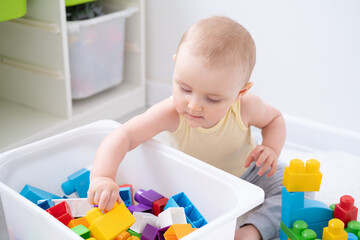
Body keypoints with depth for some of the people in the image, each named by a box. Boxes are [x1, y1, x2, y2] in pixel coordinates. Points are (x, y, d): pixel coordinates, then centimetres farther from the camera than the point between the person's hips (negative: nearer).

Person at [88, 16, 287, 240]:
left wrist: (271, 148, -26)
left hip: (246, 173, 0)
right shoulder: (171, 113, -37)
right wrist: (102, 177, -63)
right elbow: (124, 136, -45)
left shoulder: (245, 107, -30)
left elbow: (275, 118, -6)